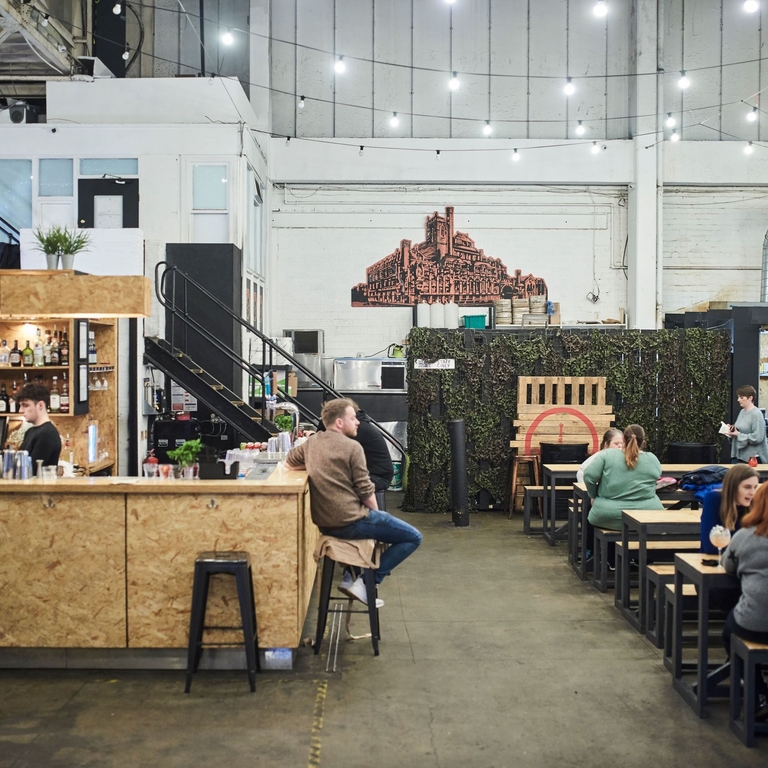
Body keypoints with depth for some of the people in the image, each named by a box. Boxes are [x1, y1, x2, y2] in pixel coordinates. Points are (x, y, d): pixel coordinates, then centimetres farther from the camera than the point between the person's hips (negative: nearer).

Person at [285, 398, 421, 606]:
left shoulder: (312, 442, 7)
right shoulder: (352, 447, -12)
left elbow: (289, 463, 24)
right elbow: (366, 492, -11)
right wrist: (376, 515, 6)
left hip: (324, 523, 8)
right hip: (350, 522, -8)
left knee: (369, 518, 37)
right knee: (413, 537, 2)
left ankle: (351, 577, 24)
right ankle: (366, 582, -2)